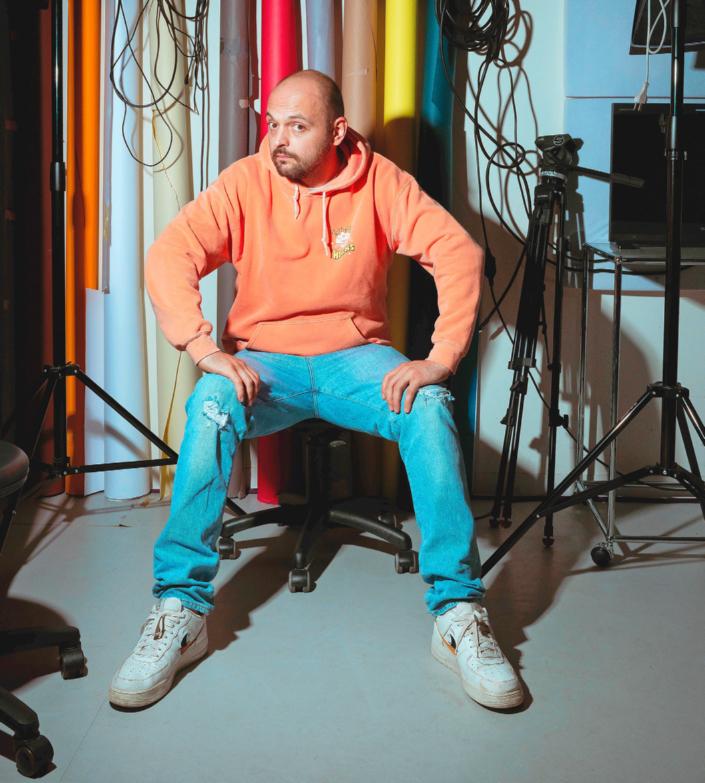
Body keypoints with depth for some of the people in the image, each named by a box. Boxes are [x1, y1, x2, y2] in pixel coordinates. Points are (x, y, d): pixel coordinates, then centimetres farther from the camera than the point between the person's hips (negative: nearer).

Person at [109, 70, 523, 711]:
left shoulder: (379, 180, -3)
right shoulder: (245, 183, -3)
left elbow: (458, 253, -11)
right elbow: (168, 257, -13)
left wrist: (441, 358, -25)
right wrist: (207, 351, -28)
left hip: (356, 357, 0)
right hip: (265, 359, 0)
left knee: (429, 408, -30)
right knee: (210, 409, -32)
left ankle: (458, 612, -24)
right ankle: (180, 610, -23)